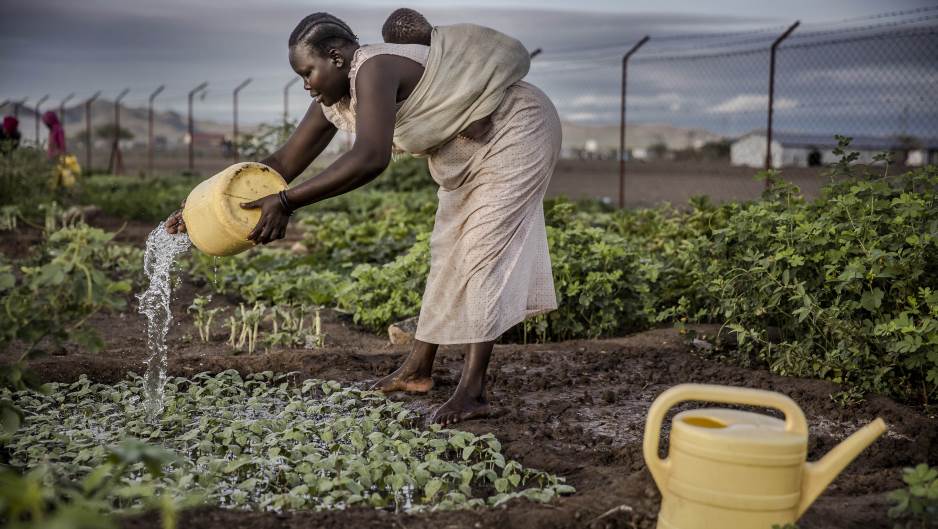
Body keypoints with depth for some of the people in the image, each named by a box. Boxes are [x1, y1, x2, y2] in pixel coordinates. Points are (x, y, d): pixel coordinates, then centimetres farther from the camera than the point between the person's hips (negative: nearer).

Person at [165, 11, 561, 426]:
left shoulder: (374, 70, -31)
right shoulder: (334, 99, -2)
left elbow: (370, 158, -46)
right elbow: (284, 162, -1)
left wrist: (286, 202, -46)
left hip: (517, 131, -10)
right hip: (472, 156, 10)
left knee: (482, 251, -14)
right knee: (449, 250, 12)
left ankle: (472, 392, -14)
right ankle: (417, 369, 21)